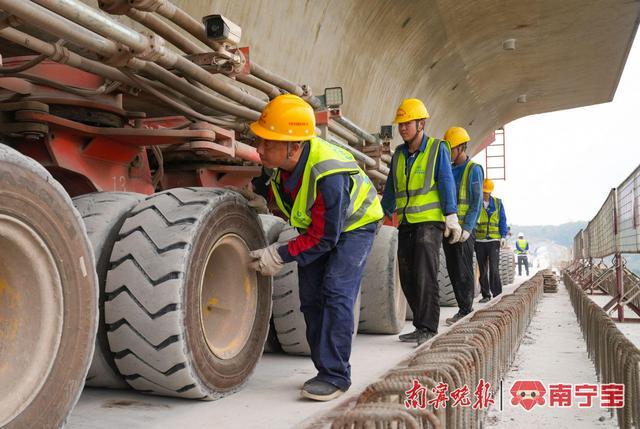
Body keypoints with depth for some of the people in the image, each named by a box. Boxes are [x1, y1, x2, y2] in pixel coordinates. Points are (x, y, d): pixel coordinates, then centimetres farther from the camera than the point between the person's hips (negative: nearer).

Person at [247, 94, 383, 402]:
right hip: (315, 225, 8)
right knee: (311, 298, 6)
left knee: (336, 293, -20)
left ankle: (335, 375, -11)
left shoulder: (328, 176, -41)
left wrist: (280, 256, -27)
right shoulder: (282, 158, -18)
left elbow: (325, 238, -31)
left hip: (353, 225, -8)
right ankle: (326, 369, 17)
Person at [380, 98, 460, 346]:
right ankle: (421, 327, 15)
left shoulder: (437, 148, 0)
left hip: (429, 222, -6)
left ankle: (428, 328, -6)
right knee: (408, 278, 5)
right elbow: (390, 188, 20)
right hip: (405, 223, 6)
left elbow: (447, 183, -5)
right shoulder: (399, 154, 15)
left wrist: (451, 216, -11)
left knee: (425, 276, -12)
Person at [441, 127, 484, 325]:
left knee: (463, 271, -4)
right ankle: (464, 308, 17)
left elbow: (477, 202, -9)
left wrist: (467, 228, -18)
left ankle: (466, 311, 3)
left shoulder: (473, 169, -3)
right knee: (453, 270, 8)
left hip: (464, 229, -7)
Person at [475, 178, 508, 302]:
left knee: (494, 268, -11)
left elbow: (502, 221, 9)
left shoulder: (498, 203, 8)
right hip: (479, 241, 1)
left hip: (494, 241, -1)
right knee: (482, 270, 6)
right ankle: (485, 295, 14)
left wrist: (503, 236, 0)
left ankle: (497, 294, -3)